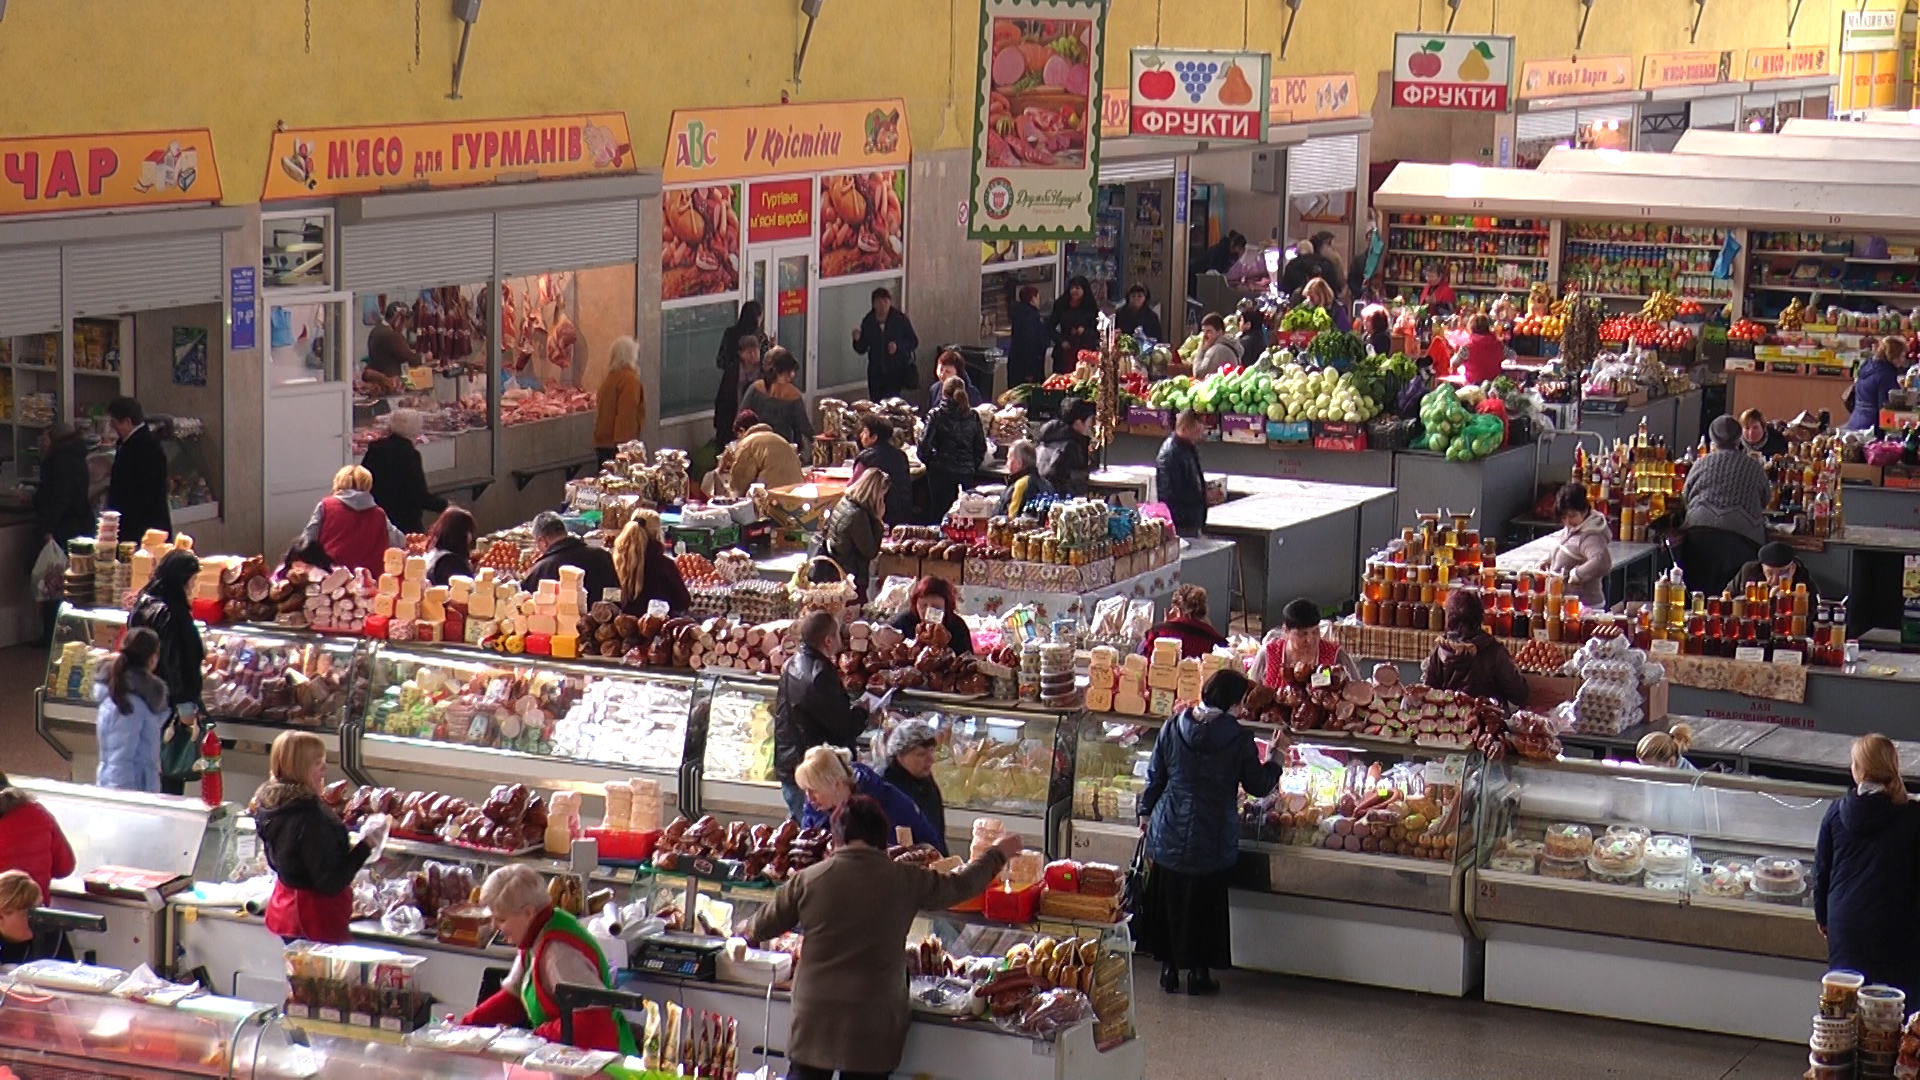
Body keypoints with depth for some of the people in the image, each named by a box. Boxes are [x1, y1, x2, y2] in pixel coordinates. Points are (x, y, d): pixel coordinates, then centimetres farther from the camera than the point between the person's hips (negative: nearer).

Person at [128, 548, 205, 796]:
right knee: (173, 777, -3)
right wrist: (186, 706, -19)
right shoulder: (169, 613, -20)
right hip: (168, 701, -9)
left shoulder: (143, 604, 8)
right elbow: (175, 661, -21)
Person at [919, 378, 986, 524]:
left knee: (940, 514, 3)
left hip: (942, 472, -3)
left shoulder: (937, 415, -7)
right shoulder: (973, 416, 3)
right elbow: (981, 446, 7)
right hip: (966, 472, 3)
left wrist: (927, 460, 8)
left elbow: (925, 443, -10)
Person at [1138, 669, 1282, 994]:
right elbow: (1258, 785, -2)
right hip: (1212, 842, -3)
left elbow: (1155, 777, 5)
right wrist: (1275, 759, 16)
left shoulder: (1172, 730, -5)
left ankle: (1169, 968, 21)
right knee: (1205, 905, 10)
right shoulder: (1239, 739, -14)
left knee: (1168, 903, 15)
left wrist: (1146, 813, 20)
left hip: (1169, 836, 3)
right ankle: (1199, 971, 16)